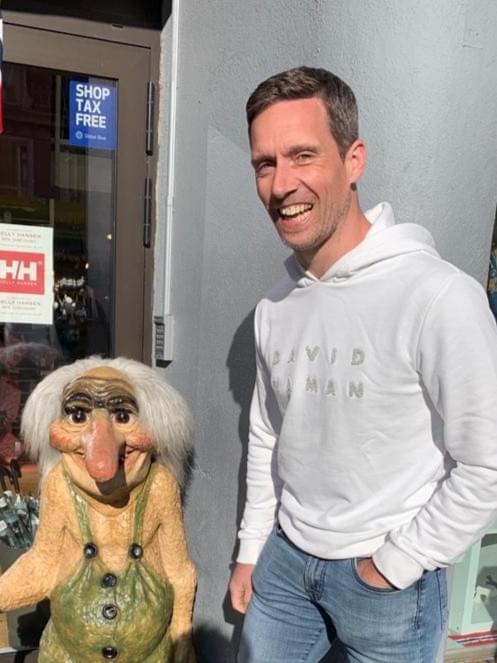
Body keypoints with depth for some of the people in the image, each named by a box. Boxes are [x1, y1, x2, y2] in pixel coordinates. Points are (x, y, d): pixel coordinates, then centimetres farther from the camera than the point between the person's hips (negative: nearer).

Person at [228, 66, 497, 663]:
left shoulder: (438, 297, -23)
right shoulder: (275, 306, -3)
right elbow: (266, 437, 6)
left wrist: (394, 564, -10)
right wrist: (251, 550, 11)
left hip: (388, 582, -4)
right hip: (284, 557, 5)